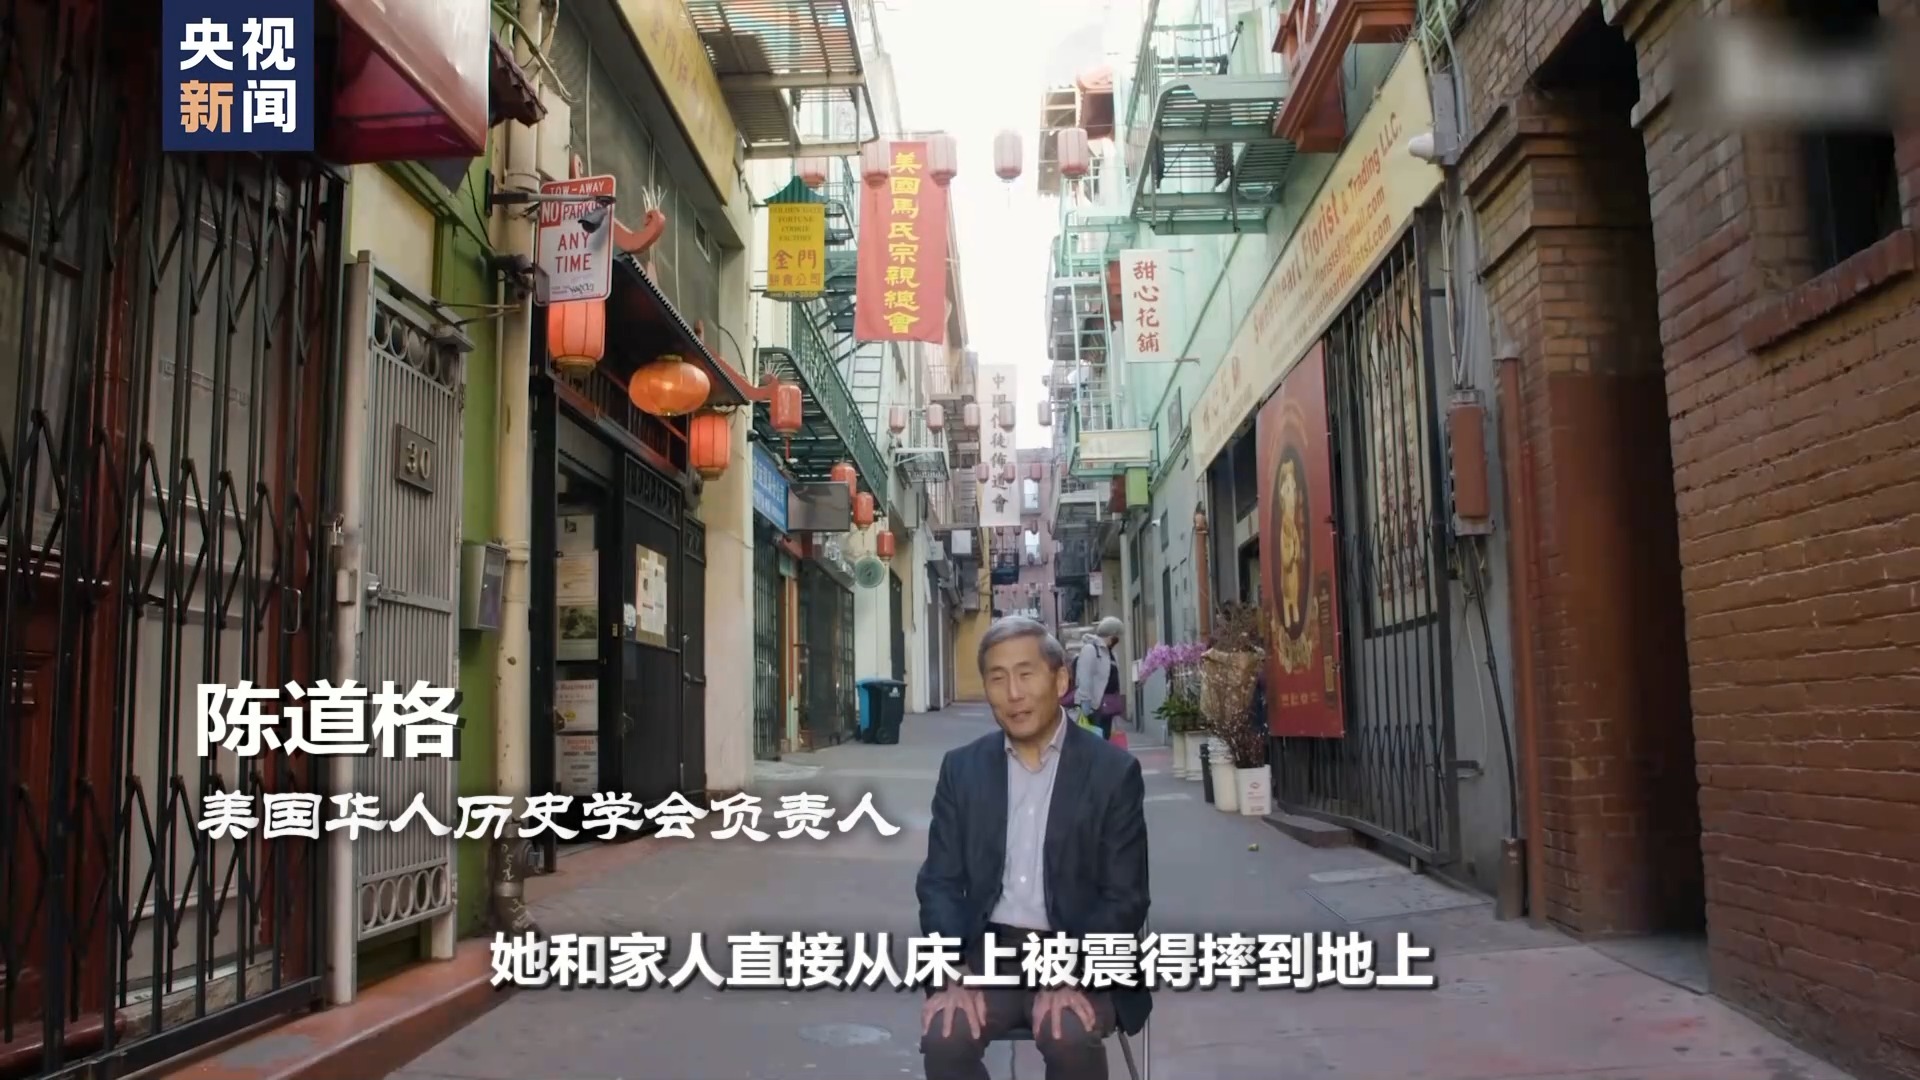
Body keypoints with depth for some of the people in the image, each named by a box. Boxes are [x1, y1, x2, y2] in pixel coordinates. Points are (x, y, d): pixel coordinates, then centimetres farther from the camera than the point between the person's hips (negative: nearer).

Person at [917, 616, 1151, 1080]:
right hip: (989, 951, 2)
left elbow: (1125, 897, -5)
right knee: (943, 1036, -24)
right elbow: (940, 882, 3)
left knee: (1070, 1037, -31)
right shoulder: (962, 769, 5)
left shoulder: (1114, 770, -4)